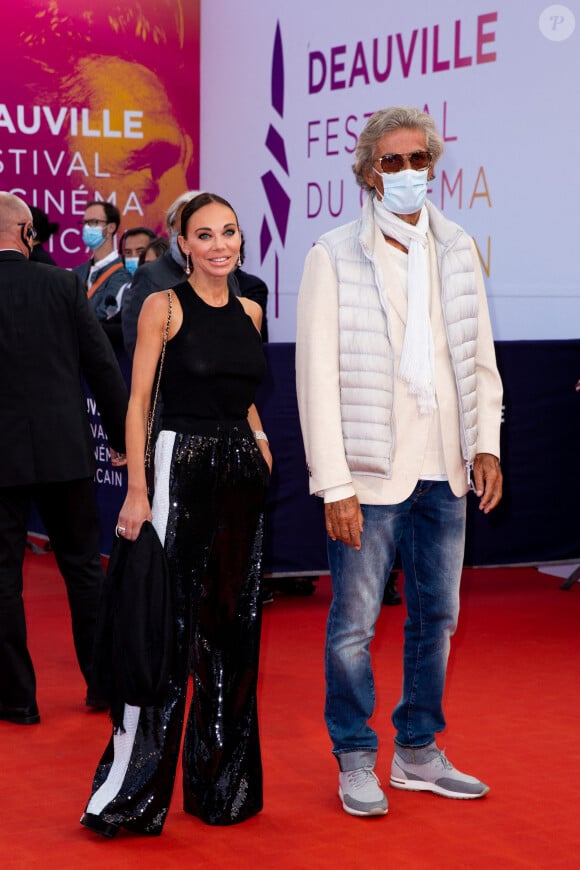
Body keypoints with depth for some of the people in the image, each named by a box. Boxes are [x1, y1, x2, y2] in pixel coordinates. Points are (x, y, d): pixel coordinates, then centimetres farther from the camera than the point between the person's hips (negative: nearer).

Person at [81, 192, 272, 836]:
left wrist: (259, 441, 6)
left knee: (233, 626, 9)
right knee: (166, 623, -7)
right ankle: (130, 789, 1)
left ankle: (220, 782, 21)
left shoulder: (249, 312, 12)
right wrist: (136, 490, -15)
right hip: (181, 465, -6)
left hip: (243, 473, 6)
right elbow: (138, 401, -8)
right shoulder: (164, 306, -4)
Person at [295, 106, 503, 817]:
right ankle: (356, 762, 17)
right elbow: (317, 376, -9)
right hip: (370, 473, -5)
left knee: (436, 617, 13)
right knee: (353, 624, 2)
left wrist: (485, 444, 0)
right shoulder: (333, 258, -6)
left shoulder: (457, 251, 8)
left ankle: (418, 753, 27)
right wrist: (335, 485, -13)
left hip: (443, 472, 5)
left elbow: (480, 358, 13)